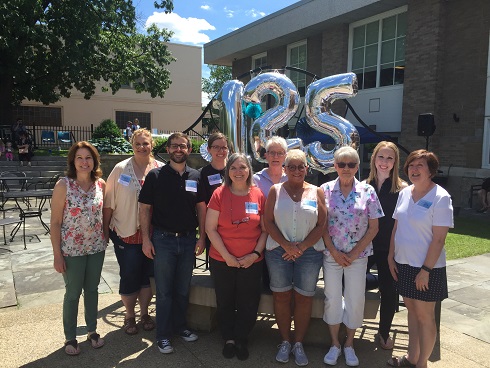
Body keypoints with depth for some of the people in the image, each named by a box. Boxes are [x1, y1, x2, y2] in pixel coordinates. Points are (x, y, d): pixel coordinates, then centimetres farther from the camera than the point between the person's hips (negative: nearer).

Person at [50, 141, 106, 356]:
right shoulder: (63, 185, -13)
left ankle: (92, 331, 35)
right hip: (72, 250, -3)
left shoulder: (101, 184, -3)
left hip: (96, 248, 3)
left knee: (92, 290, 17)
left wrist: (105, 239, 6)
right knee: (73, 293, 10)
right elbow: (55, 222, -11)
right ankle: (70, 338, 29)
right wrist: (57, 255, -12)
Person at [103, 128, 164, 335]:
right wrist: (105, 230, -2)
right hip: (125, 233, -1)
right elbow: (109, 203, -1)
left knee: (148, 275, 12)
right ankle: (129, 316, 29)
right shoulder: (121, 169, -4)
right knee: (129, 277, 7)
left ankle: (144, 313, 33)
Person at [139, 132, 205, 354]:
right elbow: (144, 208, -4)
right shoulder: (155, 175, -4)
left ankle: (180, 326, 33)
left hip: (188, 240, 3)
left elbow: (201, 208, 8)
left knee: (183, 289, 15)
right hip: (163, 239, -3)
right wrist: (146, 239, -9)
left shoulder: (196, 177, 5)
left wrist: (201, 237, 2)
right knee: (164, 291, 6)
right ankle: (163, 335, 19)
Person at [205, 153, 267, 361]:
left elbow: (265, 230, 2)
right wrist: (226, 255, -11)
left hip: (252, 262, 1)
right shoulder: (219, 194, -6)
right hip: (221, 260, 0)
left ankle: (241, 340, 32)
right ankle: (229, 339, 35)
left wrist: (255, 254, -9)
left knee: (248, 304, 10)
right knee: (225, 302, 13)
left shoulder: (259, 196, -3)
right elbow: (210, 228, -7)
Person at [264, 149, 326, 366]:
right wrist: (286, 245, -12)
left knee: (304, 298, 5)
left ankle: (298, 344, 21)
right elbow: (268, 222, -1)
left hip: (309, 252, 0)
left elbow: (321, 225, -1)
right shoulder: (276, 190, 5)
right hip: (278, 251, 0)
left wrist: (302, 246, -11)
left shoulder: (316, 192, 5)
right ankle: (285, 342, 23)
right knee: (281, 297, 6)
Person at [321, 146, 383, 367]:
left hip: (358, 255, 0)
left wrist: (354, 253, -8)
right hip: (331, 254, 0)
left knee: (355, 300, 8)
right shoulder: (325, 190, -3)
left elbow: (373, 227, -2)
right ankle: (334, 344, 28)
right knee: (332, 298, 9)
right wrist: (334, 252, -9)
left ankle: (349, 344, 29)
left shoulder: (367, 191, -3)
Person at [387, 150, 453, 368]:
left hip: (427, 268, -6)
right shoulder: (404, 193, 4)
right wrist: (391, 256, 6)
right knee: (412, 310, 18)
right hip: (403, 264, 6)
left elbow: (439, 238, -17)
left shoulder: (440, 197, -14)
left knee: (425, 316, 8)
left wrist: (426, 270, -17)